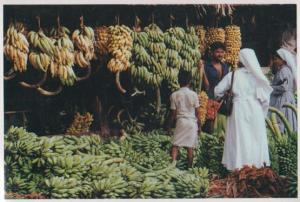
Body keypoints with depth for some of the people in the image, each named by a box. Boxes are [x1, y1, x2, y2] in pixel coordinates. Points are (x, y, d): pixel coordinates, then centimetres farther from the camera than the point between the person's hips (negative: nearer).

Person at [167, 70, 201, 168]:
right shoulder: (194, 94, -4)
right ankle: (190, 167, 12)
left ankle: (173, 161, -19)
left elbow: (173, 113, -2)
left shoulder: (174, 95, -4)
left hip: (180, 121, 0)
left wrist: (169, 125, 8)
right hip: (192, 122, 0)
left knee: (175, 144, 3)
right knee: (190, 146, 6)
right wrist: (199, 125, 11)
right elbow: (197, 112, 0)